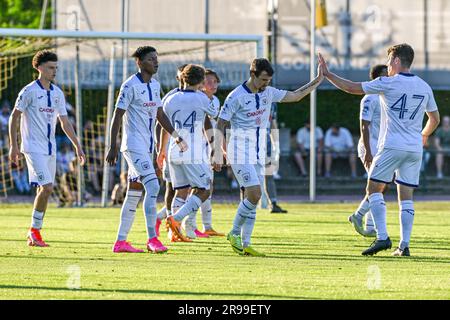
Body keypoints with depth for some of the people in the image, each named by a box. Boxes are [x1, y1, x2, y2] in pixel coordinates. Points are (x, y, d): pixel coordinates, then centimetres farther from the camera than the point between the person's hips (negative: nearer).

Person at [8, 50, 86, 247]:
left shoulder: (57, 93, 11)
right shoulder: (29, 91, -8)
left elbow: (65, 122, 17)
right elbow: (14, 117, -5)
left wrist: (77, 146, 13)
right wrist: (13, 145, -10)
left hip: (50, 149, 7)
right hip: (34, 148, -7)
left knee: (45, 190, 6)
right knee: (46, 187, -17)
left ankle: (34, 234, 14)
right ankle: (35, 232, -6)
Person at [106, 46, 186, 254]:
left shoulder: (155, 86, 13)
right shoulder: (131, 85, -11)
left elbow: (159, 115, 23)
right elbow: (117, 116, -12)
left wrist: (176, 136, 15)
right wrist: (112, 147, -15)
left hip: (147, 146, 8)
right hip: (134, 145, -8)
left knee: (134, 193, 9)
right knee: (152, 186, -18)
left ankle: (120, 242, 12)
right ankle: (152, 239, -17)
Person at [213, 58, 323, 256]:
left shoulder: (268, 93, 6)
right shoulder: (236, 97, -12)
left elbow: (294, 96, 19)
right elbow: (220, 125, -11)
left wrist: (316, 82, 10)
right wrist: (218, 153, -18)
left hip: (259, 154, 7)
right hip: (241, 153, -7)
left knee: (251, 198, 4)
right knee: (254, 195, -18)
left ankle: (245, 244, 6)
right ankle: (234, 233, -2)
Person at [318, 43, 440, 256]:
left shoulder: (388, 83, -7)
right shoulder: (424, 87, 10)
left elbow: (353, 88, -5)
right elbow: (435, 119, 20)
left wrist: (327, 74, 6)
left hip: (392, 146, -5)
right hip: (415, 150, 5)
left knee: (374, 188, 3)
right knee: (406, 195, 7)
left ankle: (382, 237, -11)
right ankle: (404, 245, 0)